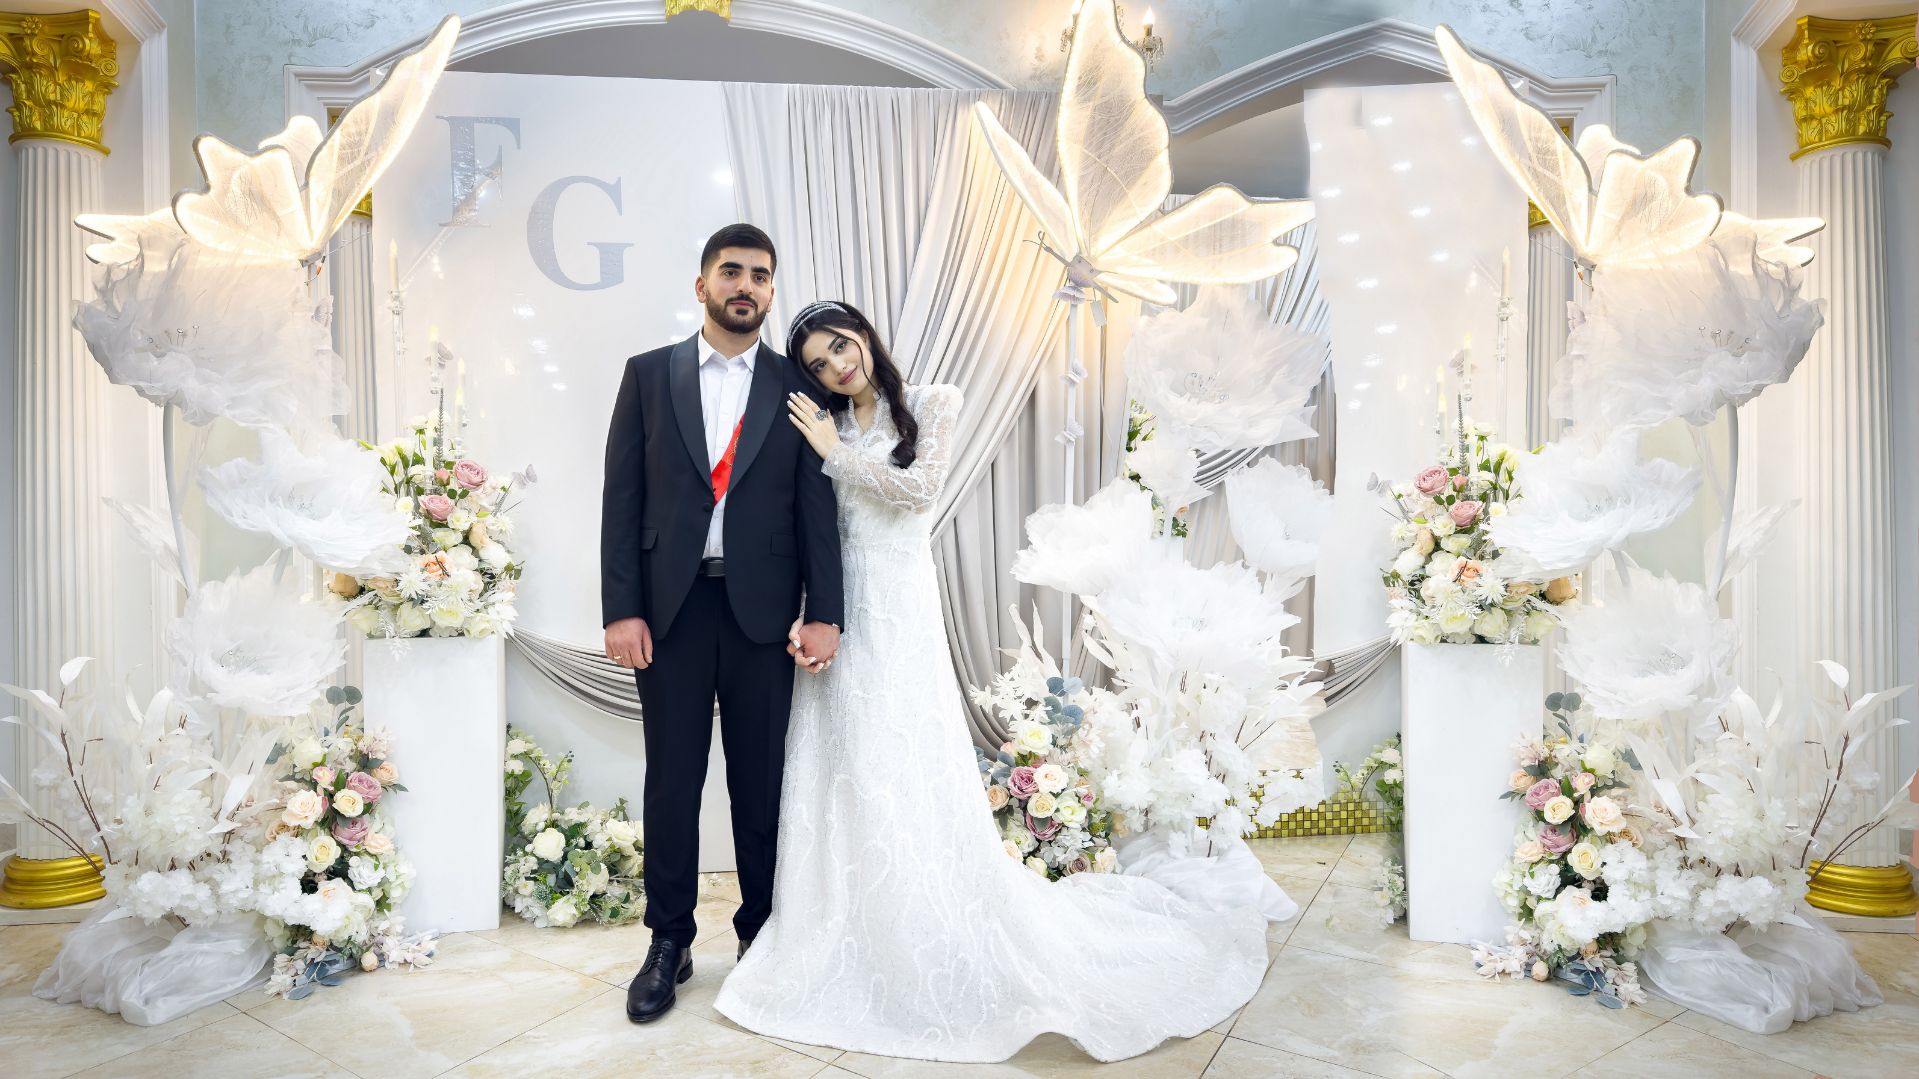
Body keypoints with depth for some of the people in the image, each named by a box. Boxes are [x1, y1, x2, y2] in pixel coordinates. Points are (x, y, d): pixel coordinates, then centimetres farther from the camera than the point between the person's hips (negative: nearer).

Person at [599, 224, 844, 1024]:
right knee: (672, 779, 8)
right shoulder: (649, 375, 5)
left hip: (762, 611, 0)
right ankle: (670, 943, 23)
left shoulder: (797, 386, 5)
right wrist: (620, 609, -6)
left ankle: (761, 933, 26)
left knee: (761, 780, 10)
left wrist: (824, 614, -6)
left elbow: (817, 508, 2)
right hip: (671, 606, 0)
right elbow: (622, 498, 1)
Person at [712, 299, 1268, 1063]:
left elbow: (921, 490, -10)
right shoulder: (824, 428, 13)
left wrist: (837, 453, -6)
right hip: (838, 611, 4)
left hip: (899, 607, -4)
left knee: (907, 773, -4)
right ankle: (845, 939, 19)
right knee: (838, 773, 5)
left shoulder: (931, 404, 3)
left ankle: (938, 954, 9)